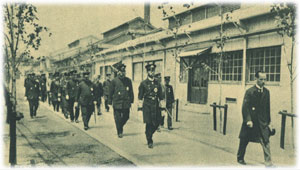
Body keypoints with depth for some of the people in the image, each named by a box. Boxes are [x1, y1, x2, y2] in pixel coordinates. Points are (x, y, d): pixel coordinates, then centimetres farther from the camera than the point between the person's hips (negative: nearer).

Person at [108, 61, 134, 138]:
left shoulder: (128, 80, 4)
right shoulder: (114, 81, -4)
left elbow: (131, 91, 10)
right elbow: (111, 92, 1)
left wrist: (131, 101, 9)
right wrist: (110, 102, 2)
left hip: (126, 103, 3)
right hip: (117, 103, -3)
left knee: (126, 117, 8)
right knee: (118, 118, 2)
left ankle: (120, 127, 36)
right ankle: (119, 132, 17)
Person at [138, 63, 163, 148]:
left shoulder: (157, 83, 11)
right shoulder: (143, 83, 0)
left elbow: (160, 96, 14)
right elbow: (140, 97, 1)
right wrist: (140, 106, -5)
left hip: (156, 105, 4)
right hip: (147, 105, -4)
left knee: (157, 122, 2)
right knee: (149, 123, -5)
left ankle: (148, 134, 29)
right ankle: (149, 141, 8)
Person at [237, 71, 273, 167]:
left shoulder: (266, 92, 6)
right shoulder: (249, 92, -9)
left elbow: (267, 107, 12)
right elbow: (245, 107, -12)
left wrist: (268, 120, 13)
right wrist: (248, 120, -19)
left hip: (262, 122, 4)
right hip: (250, 122, -3)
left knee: (266, 141, -5)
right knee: (244, 141, 11)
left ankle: (268, 162, -1)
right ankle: (240, 158, 30)